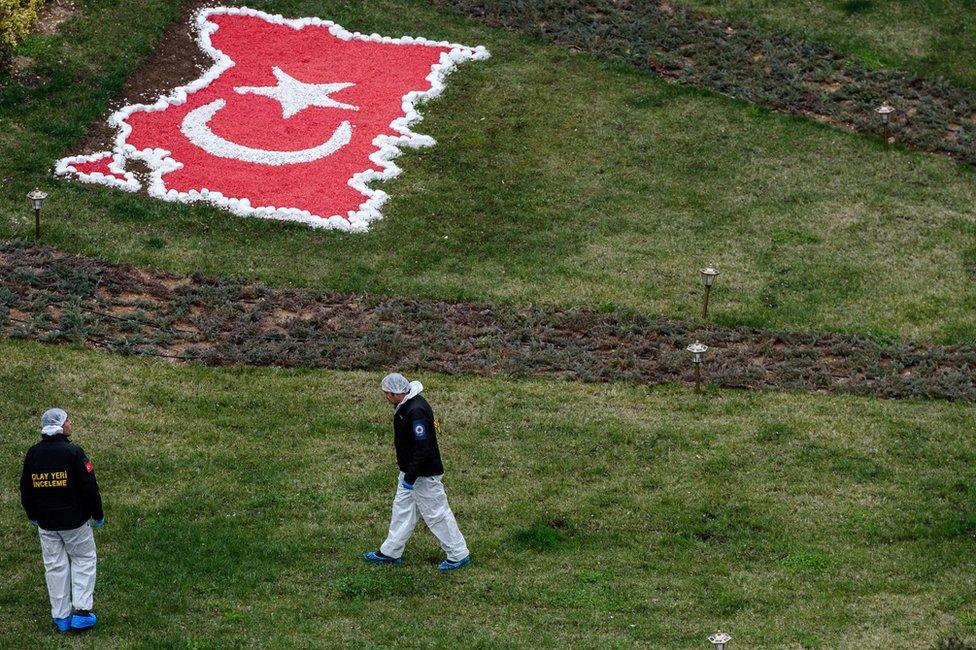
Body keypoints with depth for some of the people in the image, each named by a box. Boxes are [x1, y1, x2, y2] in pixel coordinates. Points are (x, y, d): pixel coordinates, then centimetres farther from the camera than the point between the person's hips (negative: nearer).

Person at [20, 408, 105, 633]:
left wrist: (32, 515, 26)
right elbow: (89, 488, -15)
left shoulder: (33, 454, -1)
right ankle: (80, 611, 4)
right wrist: (97, 515, 0)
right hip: (74, 521, -4)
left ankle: (61, 616, 17)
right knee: (83, 560, 11)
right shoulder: (73, 453, -17)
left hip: (45, 523, 4)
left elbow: (26, 489, 10)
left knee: (55, 566, 12)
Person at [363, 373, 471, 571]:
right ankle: (390, 552, 31)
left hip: (424, 475, -10)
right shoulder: (404, 405, 4)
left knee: (437, 514, 1)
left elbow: (423, 448, -29)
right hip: (410, 471, 10)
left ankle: (459, 555, 13)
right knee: (402, 509, 19)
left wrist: (410, 478, -23)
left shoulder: (416, 411, -28)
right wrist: (406, 474, 22)